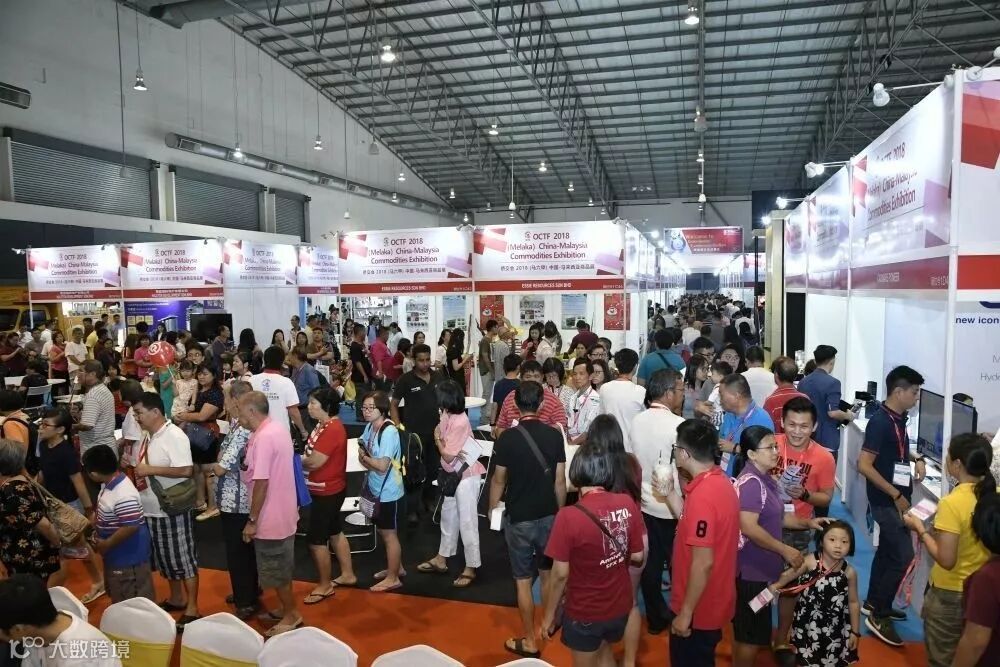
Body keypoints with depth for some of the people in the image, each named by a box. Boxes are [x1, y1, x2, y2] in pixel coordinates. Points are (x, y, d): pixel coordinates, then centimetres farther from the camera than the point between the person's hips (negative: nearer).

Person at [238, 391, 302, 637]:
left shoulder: (263, 437, -25)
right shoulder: (279, 428, 5)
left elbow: (261, 482, -25)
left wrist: (252, 521, -18)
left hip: (270, 517, -9)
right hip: (284, 512, 9)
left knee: (276, 571, 7)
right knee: (281, 567, 22)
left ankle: (291, 615, 20)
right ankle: (287, 608, 35)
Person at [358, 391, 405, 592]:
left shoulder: (389, 432, -24)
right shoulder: (370, 427, 1)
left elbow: (382, 466, -27)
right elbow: (362, 451, 8)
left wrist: (364, 458, -12)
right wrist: (366, 459, -14)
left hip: (388, 491, -8)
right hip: (376, 489, 8)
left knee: (389, 533, 5)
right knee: (383, 530, 21)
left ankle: (393, 578, 19)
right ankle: (395, 567, 39)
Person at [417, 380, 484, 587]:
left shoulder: (459, 422, -26)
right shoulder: (447, 416, -1)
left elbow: (447, 455, -21)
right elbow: (447, 450, 5)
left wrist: (437, 437, -8)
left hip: (466, 475, -9)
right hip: (453, 473, 9)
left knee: (467, 521, 0)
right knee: (448, 516, 20)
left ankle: (471, 567, 12)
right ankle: (442, 558, 35)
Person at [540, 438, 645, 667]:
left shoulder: (569, 516, -27)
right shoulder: (628, 504, -14)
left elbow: (560, 574, -18)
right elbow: (637, 556, -3)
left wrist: (549, 615, -4)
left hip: (584, 613, -4)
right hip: (620, 606, 4)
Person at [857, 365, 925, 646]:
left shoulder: (899, 417, 5)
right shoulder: (880, 421, -22)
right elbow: (864, 465, -26)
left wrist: (916, 458, 4)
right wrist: (896, 494, -22)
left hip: (895, 498, 9)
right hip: (887, 500, -9)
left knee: (887, 550, 18)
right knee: (903, 555, -7)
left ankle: (873, 603, 32)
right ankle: (879, 616, 4)